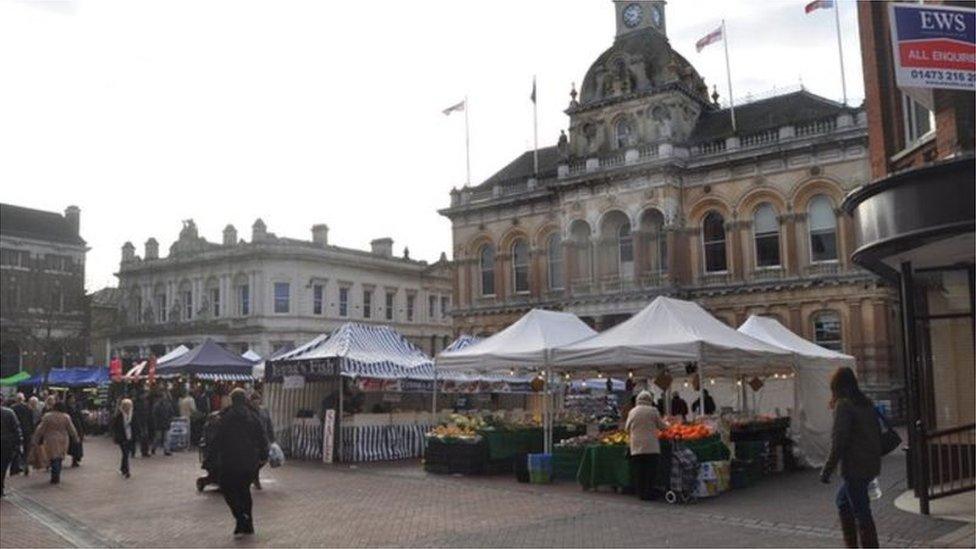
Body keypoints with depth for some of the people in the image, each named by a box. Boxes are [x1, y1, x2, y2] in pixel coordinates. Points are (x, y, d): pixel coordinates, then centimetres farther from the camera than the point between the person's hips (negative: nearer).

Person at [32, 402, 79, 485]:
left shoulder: (47, 416, -7)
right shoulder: (66, 417, -2)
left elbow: (40, 429, -5)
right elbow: (71, 429, 5)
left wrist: (36, 440, 3)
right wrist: (75, 437, 20)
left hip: (50, 441, -2)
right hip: (63, 440, 2)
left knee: (54, 459, 4)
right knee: (59, 458, 12)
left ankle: (55, 477, -1)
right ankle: (57, 477, 15)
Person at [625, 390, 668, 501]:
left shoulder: (632, 411, 6)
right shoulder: (653, 411, -3)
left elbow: (627, 428, 14)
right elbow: (661, 425, 4)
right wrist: (666, 424, 26)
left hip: (636, 447, 3)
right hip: (651, 446, -3)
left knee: (638, 472, 6)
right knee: (650, 471, 2)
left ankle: (640, 493, 8)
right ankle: (649, 493, 2)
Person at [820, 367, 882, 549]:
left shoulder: (843, 405, -15)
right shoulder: (866, 403, 10)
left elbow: (839, 442, -19)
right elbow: (878, 434, 15)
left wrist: (827, 470, -14)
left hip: (855, 467, -9)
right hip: (871, 465, 9)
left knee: (861, 513, -1)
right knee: (842, 500, 22)